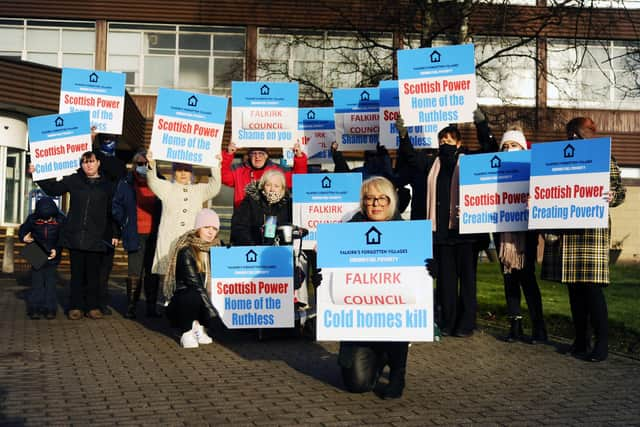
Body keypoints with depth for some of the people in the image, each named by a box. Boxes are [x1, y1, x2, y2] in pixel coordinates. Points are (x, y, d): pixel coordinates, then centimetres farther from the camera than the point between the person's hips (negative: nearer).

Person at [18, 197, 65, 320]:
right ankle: (35, 309, 3)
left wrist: (56, 250, -14)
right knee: (37, 282, 0)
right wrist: (24, 237, -14)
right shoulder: (32, 219, -11)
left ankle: (50, 309, 5)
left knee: (51, 283, 0)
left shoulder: (61, 220, -12)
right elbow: (22, 230, 7)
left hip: (52, 256, 0)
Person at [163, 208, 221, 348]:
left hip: (205, 298, 6)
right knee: (192, 296, -37)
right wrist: (213, 314, -31)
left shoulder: (216, 248, 4)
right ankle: (186, 332, -12)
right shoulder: (186, 252, -16)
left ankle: (199, 325, 3)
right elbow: (195, 284, -24)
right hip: (181, 301, -6)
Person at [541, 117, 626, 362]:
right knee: (574, 287, 8)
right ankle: (581, 341, 17)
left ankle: (602, 344, -3)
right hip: (565, 233, 5)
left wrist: (611, 197, -23)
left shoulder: (605, 160, 2)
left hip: (592, 231, -5)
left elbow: (619, 191, -2)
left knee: (592, 286, -10)